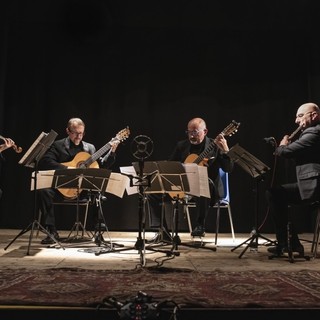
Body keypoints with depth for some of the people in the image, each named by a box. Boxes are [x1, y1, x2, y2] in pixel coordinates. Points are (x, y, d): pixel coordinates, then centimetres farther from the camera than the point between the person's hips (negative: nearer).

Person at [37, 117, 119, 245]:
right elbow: (44, 162, -11)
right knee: (43, 190, -28)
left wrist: (112, 151, -3)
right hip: (63, 188, -2)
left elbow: (102, 165, 11)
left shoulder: (90, 147, 16)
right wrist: (67, 169, -21)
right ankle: (52, 232, -18)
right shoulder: (57, 145, 5)